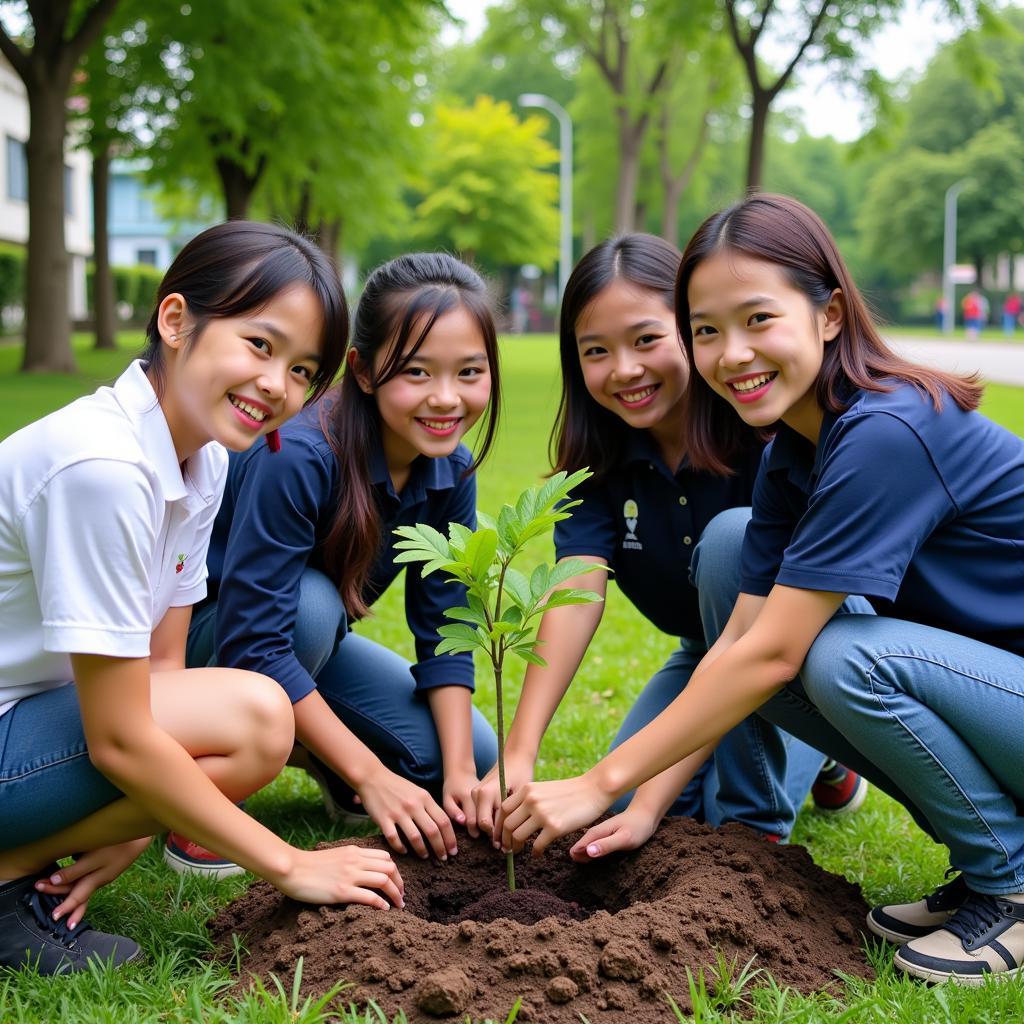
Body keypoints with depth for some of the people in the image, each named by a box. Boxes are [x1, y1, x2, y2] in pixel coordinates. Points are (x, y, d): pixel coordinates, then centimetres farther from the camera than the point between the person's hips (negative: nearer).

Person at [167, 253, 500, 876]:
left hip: (306, 639, 6)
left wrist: (458, 772, -20)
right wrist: (370, 776, -35)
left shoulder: (452, 474, -13)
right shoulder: (297, 459, -35)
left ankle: (310, 746, 17)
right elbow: (250, 642, -36)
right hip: (199, 632, -6)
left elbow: (444, 633, -8)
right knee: (312, 601, -38)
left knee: (475, 757, -8)